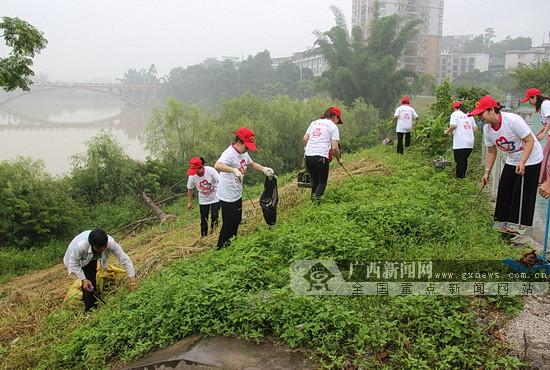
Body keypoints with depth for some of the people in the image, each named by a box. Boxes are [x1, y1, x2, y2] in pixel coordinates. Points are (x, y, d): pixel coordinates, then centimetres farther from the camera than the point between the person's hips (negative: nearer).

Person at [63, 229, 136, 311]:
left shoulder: (110, 242, -39)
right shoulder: (81, 245, -45)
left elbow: (124, 259, -33)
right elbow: (74, 263, -28)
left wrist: (132, 279, -37)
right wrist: (84, 280, -33)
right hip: (79, 259, -3)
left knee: (92, 277, 14)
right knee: (89, 280, -15)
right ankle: (90, 308, 2)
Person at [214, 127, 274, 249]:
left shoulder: (243, 153, 3)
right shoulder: (229, 154, -26)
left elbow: (252, 164, 19)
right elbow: (217, 166, -44)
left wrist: (264, 169, 1)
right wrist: (234, 170, -59)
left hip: (237, 195, 9)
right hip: (227, 197, -9)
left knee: (236, 221, 22)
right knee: (228, 224, 4)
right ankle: (221, 248, 22)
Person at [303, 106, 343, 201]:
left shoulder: (314, 122, 18)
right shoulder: (333, 126, 2)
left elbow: (305, 139, 12)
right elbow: (334, 147, -4)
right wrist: (338, 159, 10)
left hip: (308, 156, 5)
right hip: (321, 157, -5)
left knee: (314, 180, 21)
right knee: (322, 182, 7)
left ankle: (313, 196, 19)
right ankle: (317, 197, -12)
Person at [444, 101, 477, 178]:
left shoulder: (455, 114, 0)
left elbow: (453, 126, -14)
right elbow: (475, 127, 14)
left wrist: (447, 131, 1)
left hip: (460, 143, -6)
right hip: (470, 143, 6)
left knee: (460, 161, -2)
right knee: (464, 160, 17)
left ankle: (459, 176, 0)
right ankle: (463, 175, 25)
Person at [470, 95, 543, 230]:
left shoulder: (513, 120, -29)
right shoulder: (487, 129, -7)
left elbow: (530, 141, -24)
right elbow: (491, 152, 4)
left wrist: (522, 162, -34)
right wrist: (487, 171, -1)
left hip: (530, 159, -7)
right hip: (512, 161, 7)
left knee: (523, 196, -6)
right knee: (504, 192, 7)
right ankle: (501, 223, 20)